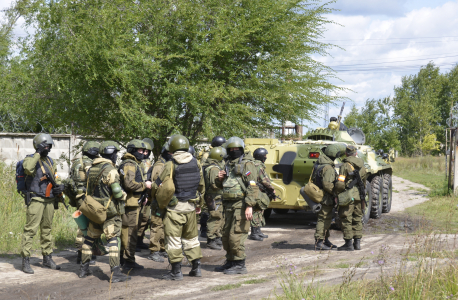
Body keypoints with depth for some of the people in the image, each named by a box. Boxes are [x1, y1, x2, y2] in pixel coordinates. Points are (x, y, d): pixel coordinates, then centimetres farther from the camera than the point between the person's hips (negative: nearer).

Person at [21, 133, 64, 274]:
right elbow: (28, 168, -30)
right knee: (30, 230, -9)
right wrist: (38, 154, -22)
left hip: (49, 201, 7)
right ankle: (25, 261, -7)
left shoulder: (50, 162, 15)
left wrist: (60, 186, 3)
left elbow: (56, 177, 25)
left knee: (47, 230, 13)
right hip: (36, 200, -7)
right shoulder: (30, 159, -7)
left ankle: (47, 258, 22)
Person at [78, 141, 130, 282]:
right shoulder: (110, 170, -17)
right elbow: (117, 192, -21)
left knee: (90, 238, 17)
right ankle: (115, 273, -10)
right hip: (109, 210, -8)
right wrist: (123, 195, -1)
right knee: (113, 240, -6)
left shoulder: (92, 168, 8)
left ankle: (84, 269, 25)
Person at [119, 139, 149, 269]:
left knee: (124, 231, 16)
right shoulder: (130, 165, -14)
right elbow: (129, 184, -25)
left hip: (131, 202, 11)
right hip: (131, 203, -11)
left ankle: (122, 257, 23)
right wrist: (145, 185, -15)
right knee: (130, 231, -8)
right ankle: (129, 260, -6)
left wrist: (142, 196, 19)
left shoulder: (134, 164, 21)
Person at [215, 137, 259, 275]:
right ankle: (230, 262, 23)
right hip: (229, 204, 9)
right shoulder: (229, 164, 18)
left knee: (236, 235, -11)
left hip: (241, 204, -9)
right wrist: (221, 179, 5)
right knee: (226, 235, 12)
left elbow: (252, 186, -15)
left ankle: (240, 265, -4)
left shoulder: (247, 164, -7)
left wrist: (249, 206, -23)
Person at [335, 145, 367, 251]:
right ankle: (357, 243, 15)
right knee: (357, 219, 14)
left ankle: (348, 244, -3)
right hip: (359, 197, 7)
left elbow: (340, 184, -18)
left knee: (346, 220, -2)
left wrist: (337, 194, -4)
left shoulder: (345, 165, -12)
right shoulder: (362, 165, 9)